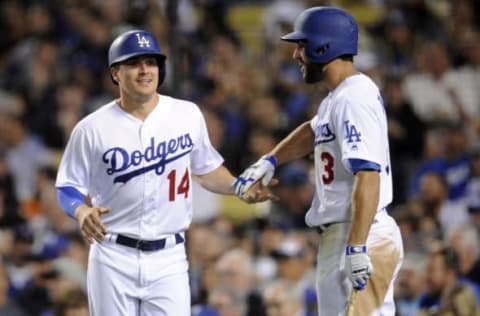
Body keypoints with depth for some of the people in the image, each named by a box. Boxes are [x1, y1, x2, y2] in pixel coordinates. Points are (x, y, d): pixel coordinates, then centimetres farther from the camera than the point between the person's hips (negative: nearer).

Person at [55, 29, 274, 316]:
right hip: (114, 257, -1)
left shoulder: (187, 115, 3)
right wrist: (82, 211, -21)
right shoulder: (92, 129, -5)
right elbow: (68, 186, 1)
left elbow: (205, 168, 17)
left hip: (168, 259, 1)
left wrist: (238, 187, 0)